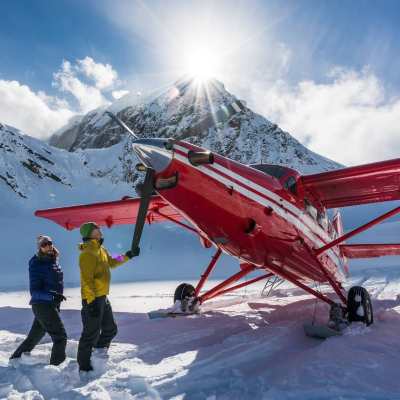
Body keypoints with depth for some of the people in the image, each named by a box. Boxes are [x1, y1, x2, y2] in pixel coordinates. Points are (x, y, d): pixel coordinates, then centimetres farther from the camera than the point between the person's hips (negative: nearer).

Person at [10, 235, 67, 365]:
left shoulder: (54, 261, 8)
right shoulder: (36, 264, -14)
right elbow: (34, 291, -17)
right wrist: (52, 295, -31)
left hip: (51, 304, 8)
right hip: (43, 305, -8)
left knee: (34, 337, 21)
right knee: (60, 336, -7)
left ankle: (14, 360, 37)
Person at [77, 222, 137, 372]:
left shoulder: (101, 250, 10)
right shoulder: (87, 253, -18)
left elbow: (112, 262, 28)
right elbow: (87, 280, -23)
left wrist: (127, 256, 21)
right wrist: (91, 301, -27)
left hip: (103, 297, 10)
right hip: (92, 299, -10)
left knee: (110, 329, 20)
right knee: (91, 334, -1)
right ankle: (84, 367, 15)